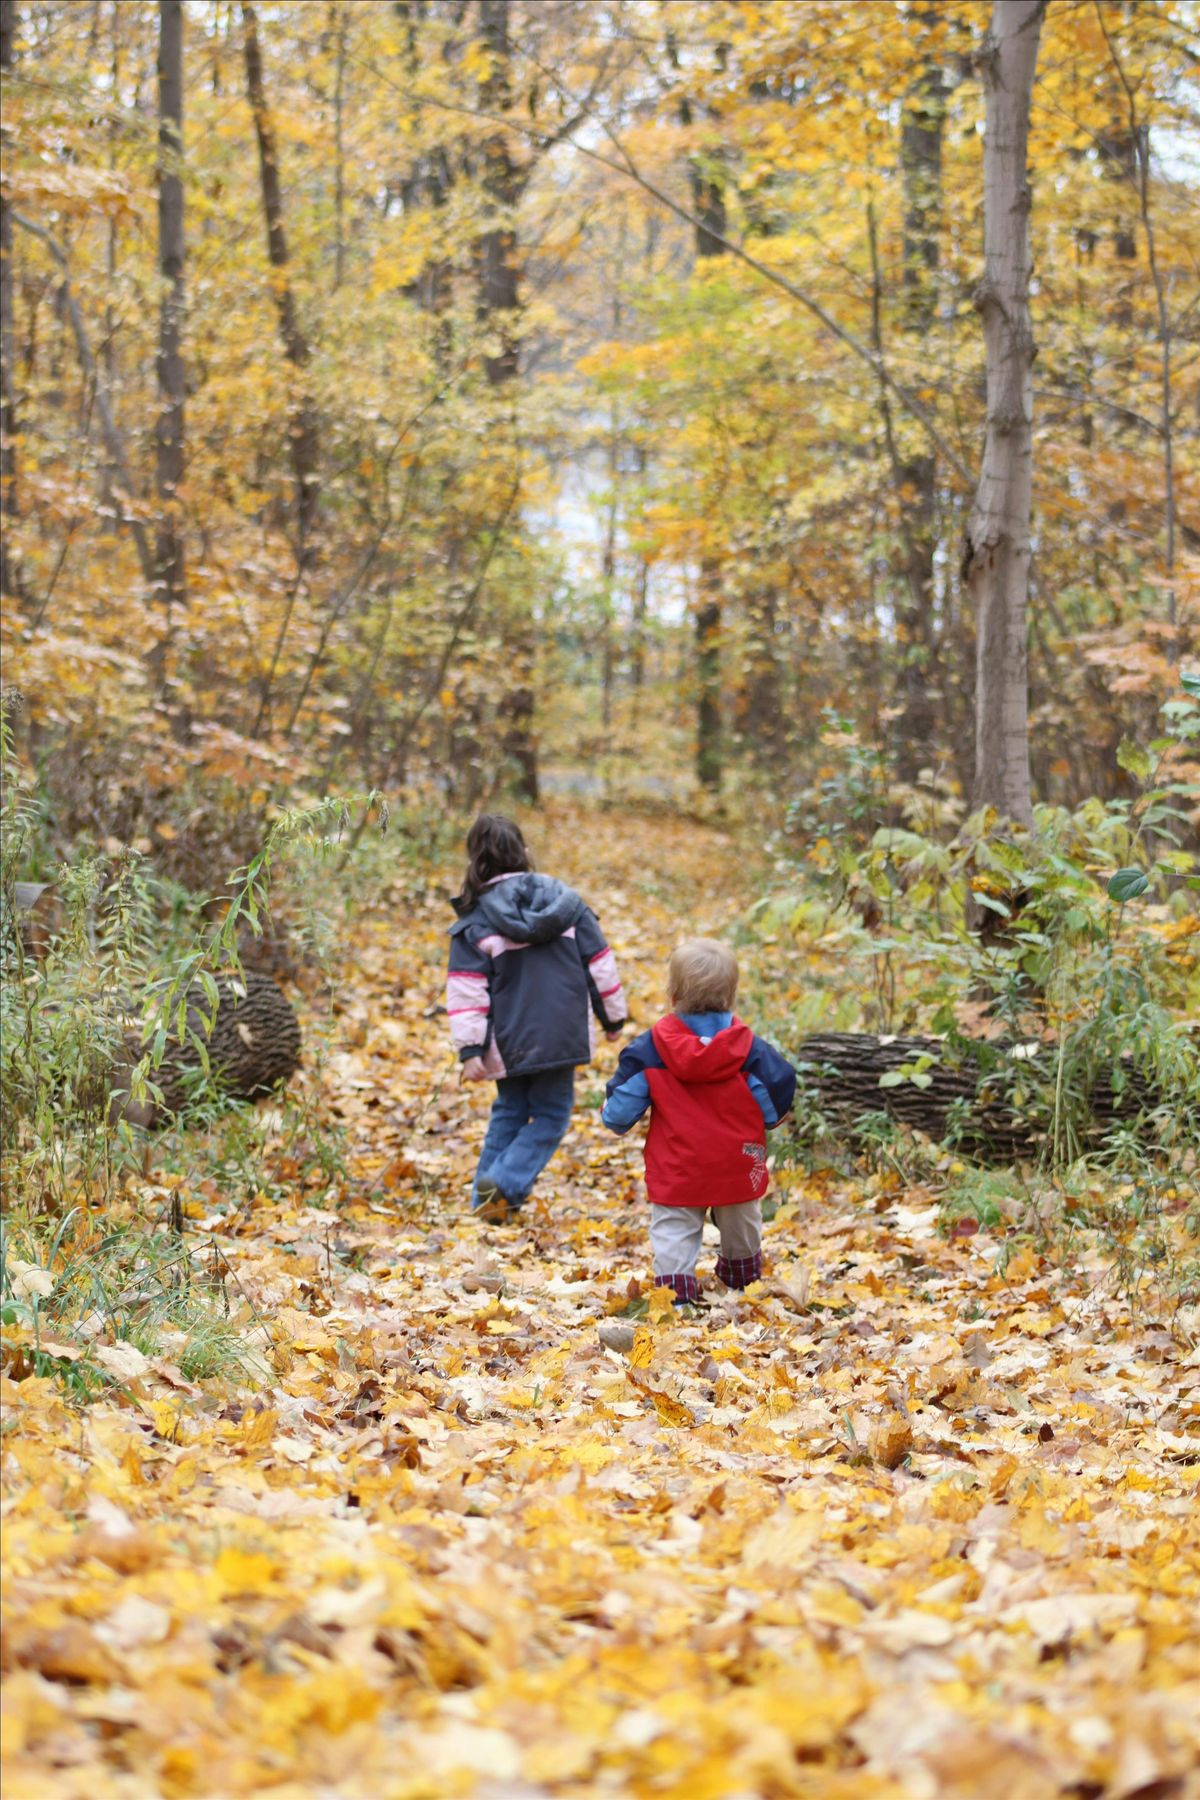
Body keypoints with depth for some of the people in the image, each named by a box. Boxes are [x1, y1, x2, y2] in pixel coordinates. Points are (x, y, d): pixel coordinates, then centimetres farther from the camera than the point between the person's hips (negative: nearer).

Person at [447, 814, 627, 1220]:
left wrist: (470, 1049, -9)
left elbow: (467, 991, -10)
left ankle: (487, 1195, 17)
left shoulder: (475, 921, -4)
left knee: (509, 1114, 18)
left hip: (508, 1044, 0)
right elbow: (599, 963, 6)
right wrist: (613, 1018, 16)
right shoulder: (566, 902, 2)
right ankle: (505, 1182, -10)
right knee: (551, 1115, 9)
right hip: (562, 1038, 0)